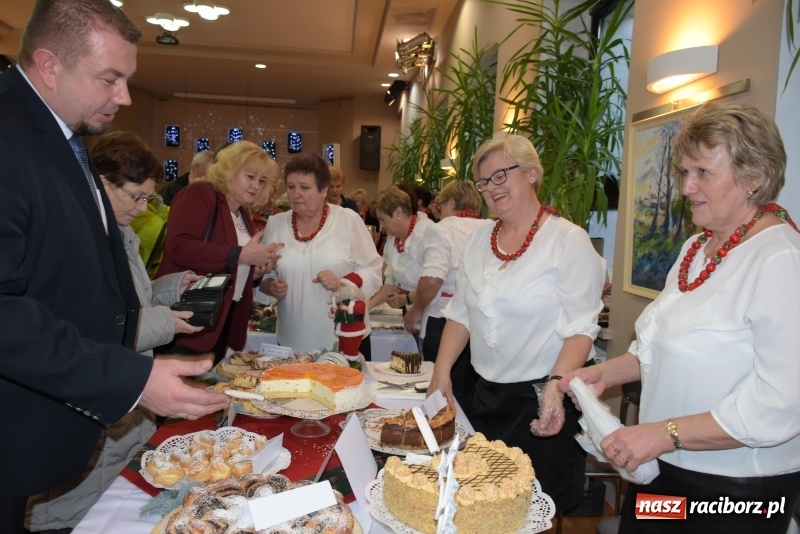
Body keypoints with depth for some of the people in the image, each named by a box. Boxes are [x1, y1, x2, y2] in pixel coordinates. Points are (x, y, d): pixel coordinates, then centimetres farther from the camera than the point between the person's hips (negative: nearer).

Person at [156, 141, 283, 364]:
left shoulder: (244, 215, 15)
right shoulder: (199, 194, -9)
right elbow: (178, 247, -24)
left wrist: (255, 268, 3)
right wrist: (241, 255, -22)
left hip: (224, 322, 9)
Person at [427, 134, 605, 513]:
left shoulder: (569, 240, -11)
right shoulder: (478, 240, 6)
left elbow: (580, 329, -15)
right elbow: (460, 313, 11)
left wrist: (556, 387, -28)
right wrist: (441, 372, 4)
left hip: (545, 399, -5)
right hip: (487, 396, 6)